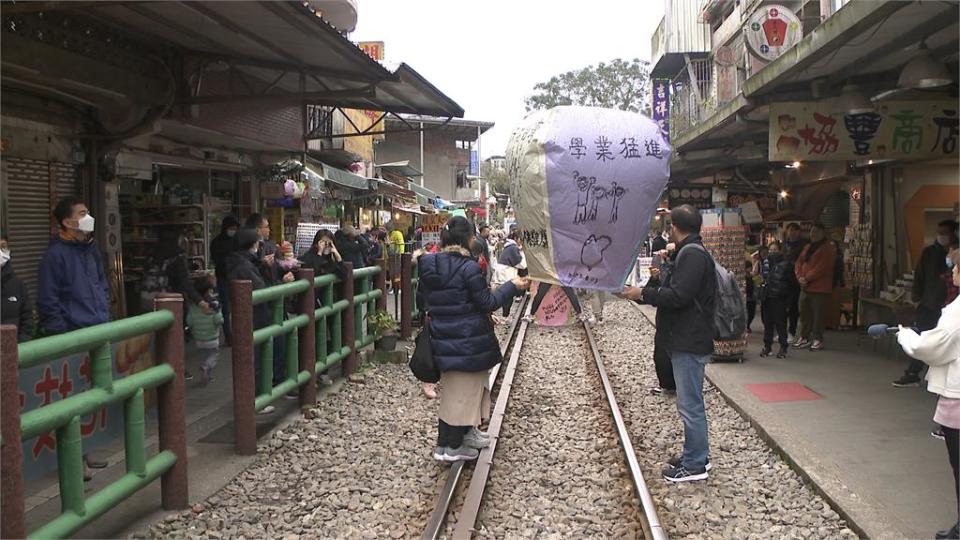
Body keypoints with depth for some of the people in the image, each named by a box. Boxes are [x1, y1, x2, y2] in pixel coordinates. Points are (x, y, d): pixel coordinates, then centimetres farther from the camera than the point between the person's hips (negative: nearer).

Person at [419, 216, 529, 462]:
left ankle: (466, 431, 35)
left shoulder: (430, 266, 2)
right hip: (468, 339, -7)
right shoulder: (468, 267, -19)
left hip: (443, 338, 7)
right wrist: (512, 286, -3)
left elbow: (426, 301, 11)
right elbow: (486, 302, -13)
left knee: (454, 386, 21)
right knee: (463, 389, 4)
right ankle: (450, 446, 10)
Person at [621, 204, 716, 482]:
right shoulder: (691, 251, 16)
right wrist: (648, 290, 11)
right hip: (688, 339, 11)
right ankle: (697, 455, 28)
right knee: (691, 402, 17)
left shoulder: (691, 254, -17)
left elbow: (678, 295, -24)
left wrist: (644, 293, -15)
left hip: (690, 343, -11)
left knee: (690, 404, -3)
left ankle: (695, 465, 6)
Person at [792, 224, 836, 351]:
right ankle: (804, 337, 19)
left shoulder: (828, 249, -5)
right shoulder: (807, 247, 19)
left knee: (818, 314, -3)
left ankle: (818, 339, 4)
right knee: (804, 313, 10)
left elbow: (821, 267, -16)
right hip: (805, 287, 7)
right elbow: (799, 263, 12)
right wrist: (800, 277, -6)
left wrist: (807, 278, -17)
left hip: (820, 288, -7)